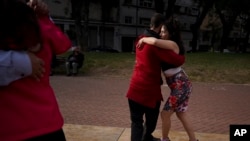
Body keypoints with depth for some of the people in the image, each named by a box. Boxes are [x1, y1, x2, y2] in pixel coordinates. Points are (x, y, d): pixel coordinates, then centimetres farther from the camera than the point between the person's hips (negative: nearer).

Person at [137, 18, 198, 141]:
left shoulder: (173, 44, -18)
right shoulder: (168, 46, 12)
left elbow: (155, 41, -36)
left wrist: (143, 39, -18)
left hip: (181, 85, -10)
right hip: (180, 85, 10)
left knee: (165, 114, 3)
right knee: (181, 114, 18)